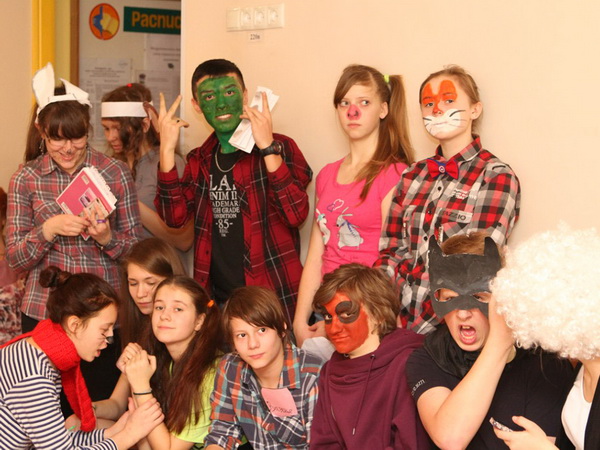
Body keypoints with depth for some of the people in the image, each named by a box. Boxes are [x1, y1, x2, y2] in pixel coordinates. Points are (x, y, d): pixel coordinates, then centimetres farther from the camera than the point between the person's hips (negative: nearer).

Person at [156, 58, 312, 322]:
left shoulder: (280, 148, -5)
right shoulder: (199, 160, 10)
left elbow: (296, 215, -19)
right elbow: (174, 216, -4)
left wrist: (268, 149, -24)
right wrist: (167, 150, -10)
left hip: (273, 300, -4)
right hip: (216, 300, 4)